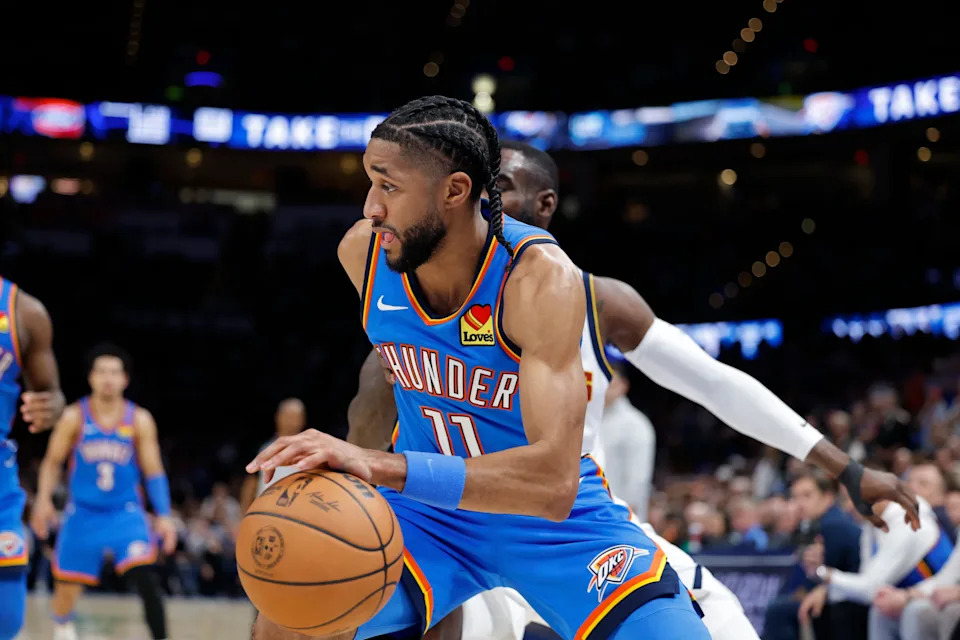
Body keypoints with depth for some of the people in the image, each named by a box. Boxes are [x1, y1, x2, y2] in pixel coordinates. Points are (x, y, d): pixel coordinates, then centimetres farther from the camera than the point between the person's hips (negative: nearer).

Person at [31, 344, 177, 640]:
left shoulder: (140, 420, -3)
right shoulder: (74, 417, -4)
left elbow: (153, 472, -1)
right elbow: (52, 462, 4)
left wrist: (164, 516, -10)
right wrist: (44, 500, -10)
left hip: (126, 513, -1)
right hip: (84, 513, 1)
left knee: (144, 576, -21)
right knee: (68, 581, 10)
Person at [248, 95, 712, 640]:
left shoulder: (541, 279, -31)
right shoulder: (362, 252, -14)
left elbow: (553, 482, -42)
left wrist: (381, 465, -52)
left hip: (557, 521, -3)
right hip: (426, 508, 3)